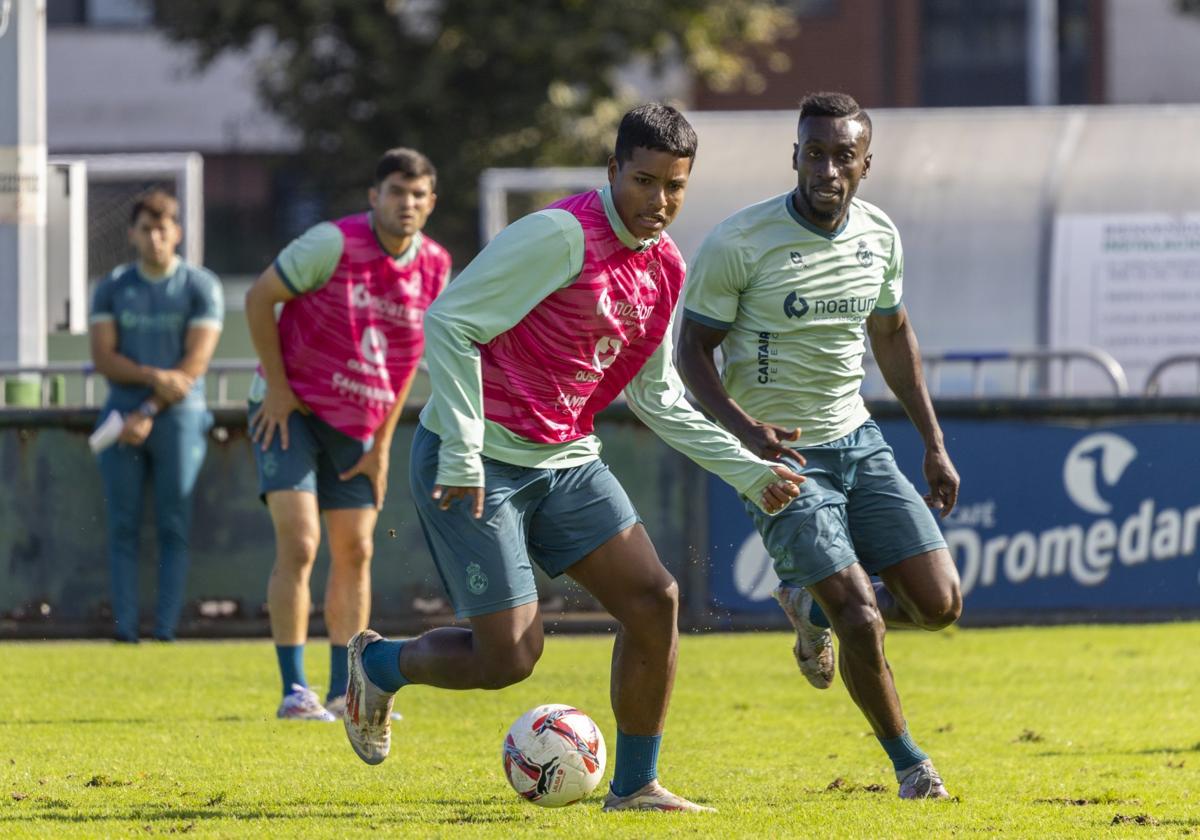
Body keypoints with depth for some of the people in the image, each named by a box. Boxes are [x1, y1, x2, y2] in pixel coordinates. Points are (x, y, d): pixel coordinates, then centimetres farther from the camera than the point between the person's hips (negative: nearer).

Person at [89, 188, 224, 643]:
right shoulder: (112, 288, 10)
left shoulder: (201, 286, 1)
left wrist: (149, 413, -12)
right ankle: (124, 627, -3)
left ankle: (166, 629, -7)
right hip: (122, 416, 2)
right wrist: (154, 376, -15)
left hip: (177, 417, -2)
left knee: (173, 527, -5)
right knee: (122, 526, -2)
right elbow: (104, 358, 2)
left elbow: (195, 364, -5)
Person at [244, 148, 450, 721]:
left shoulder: (435, 269, -2)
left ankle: (343, 693, 14)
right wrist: (277, 387, -12)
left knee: (354, 553, 6)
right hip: (291, 411, -6)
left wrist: (381, 443, 7)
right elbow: (259, 299, -10)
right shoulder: (334, 244, -19)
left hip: (354, 424, 6)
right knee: (299, 545, -15)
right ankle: (294, 691, -13)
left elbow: (406, 359, 9)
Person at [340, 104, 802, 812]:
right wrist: (462, 453, -22)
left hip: (568, 461, 8)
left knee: (655, 601, -4)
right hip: (479, 463, -8)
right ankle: (379, 663, 21)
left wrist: (748, 470, 13)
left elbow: (656, 398, 19)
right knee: (510, 657, -9)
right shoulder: (562, 236, -19)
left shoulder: (665, 268, 7)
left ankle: (636, 786, 10)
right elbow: (449, 322, -19)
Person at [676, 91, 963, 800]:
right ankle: (909, 761, 9)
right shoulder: (738, 243, -17)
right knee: (863, 621, -15)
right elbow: (693, 349, -10)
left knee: (940, 604, -1)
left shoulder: (880, 237, 0)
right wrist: (745, 430, -26)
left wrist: (935, 443, 16)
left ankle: (814, 607, 28)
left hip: (859, 441, 6)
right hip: (781, 454, -6)